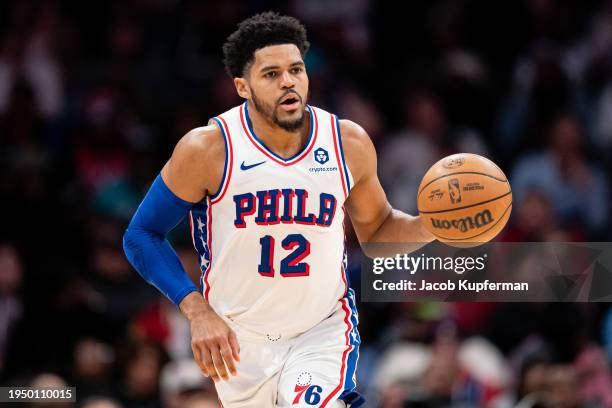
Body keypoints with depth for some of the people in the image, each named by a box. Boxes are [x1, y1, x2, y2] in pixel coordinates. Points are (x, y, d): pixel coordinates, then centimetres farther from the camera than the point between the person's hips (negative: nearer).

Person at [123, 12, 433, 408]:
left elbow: (377, 229, 11)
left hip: (323, 331, 0)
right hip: (238, 339, 0)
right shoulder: (208, 149, -13)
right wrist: (199, 313, -18)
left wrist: (431, 226, -11)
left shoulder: (349, 143, -5)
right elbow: (143, 236, -6)